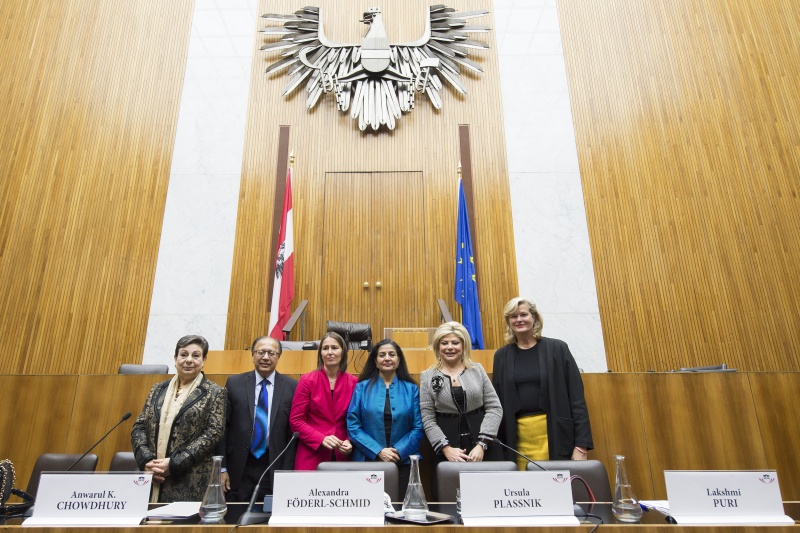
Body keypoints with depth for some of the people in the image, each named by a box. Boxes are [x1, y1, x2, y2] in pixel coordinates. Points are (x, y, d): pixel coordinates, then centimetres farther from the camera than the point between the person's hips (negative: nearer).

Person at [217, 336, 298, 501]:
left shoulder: (292, 387, -2)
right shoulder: (234, 383, 1)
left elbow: (294, 432, 0)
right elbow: (223, 427, 2)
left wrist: (287, 472, -3)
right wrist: (222, 468, -2)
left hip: (274, 469, 0)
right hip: (238, 469, 1)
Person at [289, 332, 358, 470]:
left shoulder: (354, 382, 1)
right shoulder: (307, 381, -4)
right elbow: (295, 420, -5)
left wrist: (350, 441, -9)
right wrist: (321, 439, -16)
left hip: (342, 456, 2)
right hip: (311, 456, -2)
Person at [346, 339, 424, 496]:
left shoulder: (411, 389, 4)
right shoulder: (362, 388, 2)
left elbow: (418, 428, 1)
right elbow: (352, 426, -3)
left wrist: (399, 451, -12)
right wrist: (378, 451, -12)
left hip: (404, 462, 1)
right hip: (368, 460, 0)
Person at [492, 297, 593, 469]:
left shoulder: (558, 348, -1)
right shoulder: (502, 355, 5)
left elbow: (576, 397, -3)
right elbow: (497, 401, 8)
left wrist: (581, 444, -8)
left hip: (555, 434, -2)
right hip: (518, 437, 2)